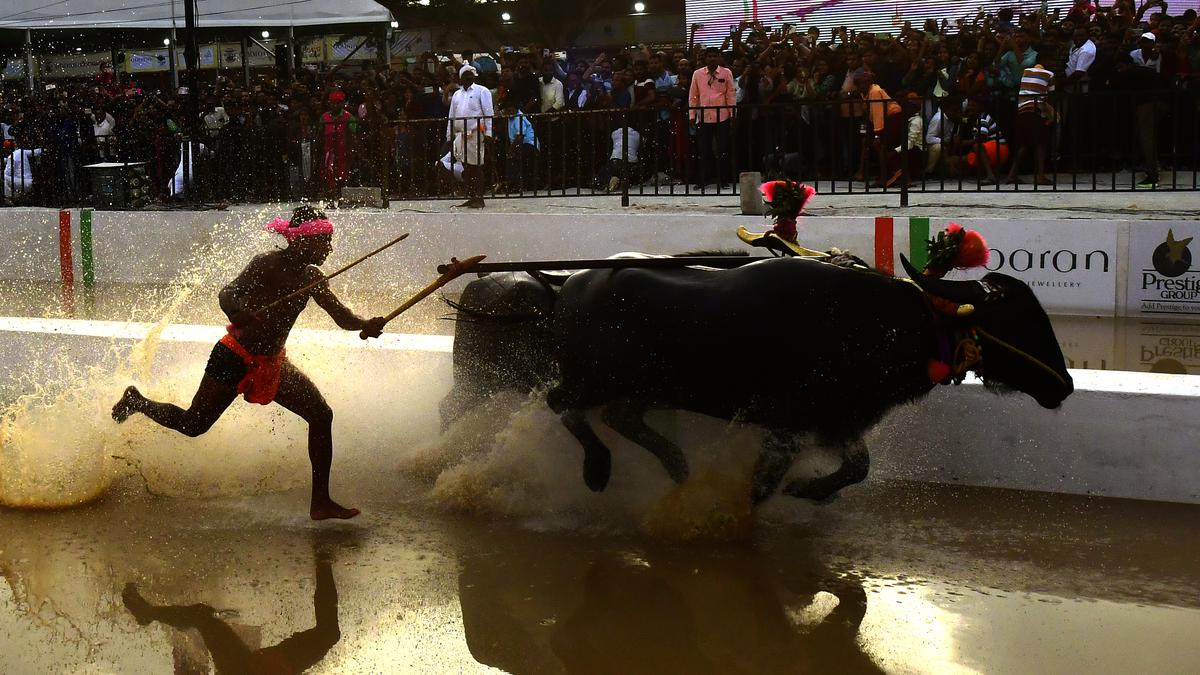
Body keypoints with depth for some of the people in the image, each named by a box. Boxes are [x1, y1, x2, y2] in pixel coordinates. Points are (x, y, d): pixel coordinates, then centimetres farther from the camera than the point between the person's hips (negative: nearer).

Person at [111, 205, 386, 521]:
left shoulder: (310, 277, 4)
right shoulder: (268, 264, -18)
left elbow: (341, 314, 1)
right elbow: (228, 293, -28)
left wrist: (366, 325, -22)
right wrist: (241, 314, -52)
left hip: (273, 364, 7)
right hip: (236, 357, -7)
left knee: (321, 416, -5)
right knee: (192, 425, 1)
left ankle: (320, 501, -1)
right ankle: (135, 401, 30)